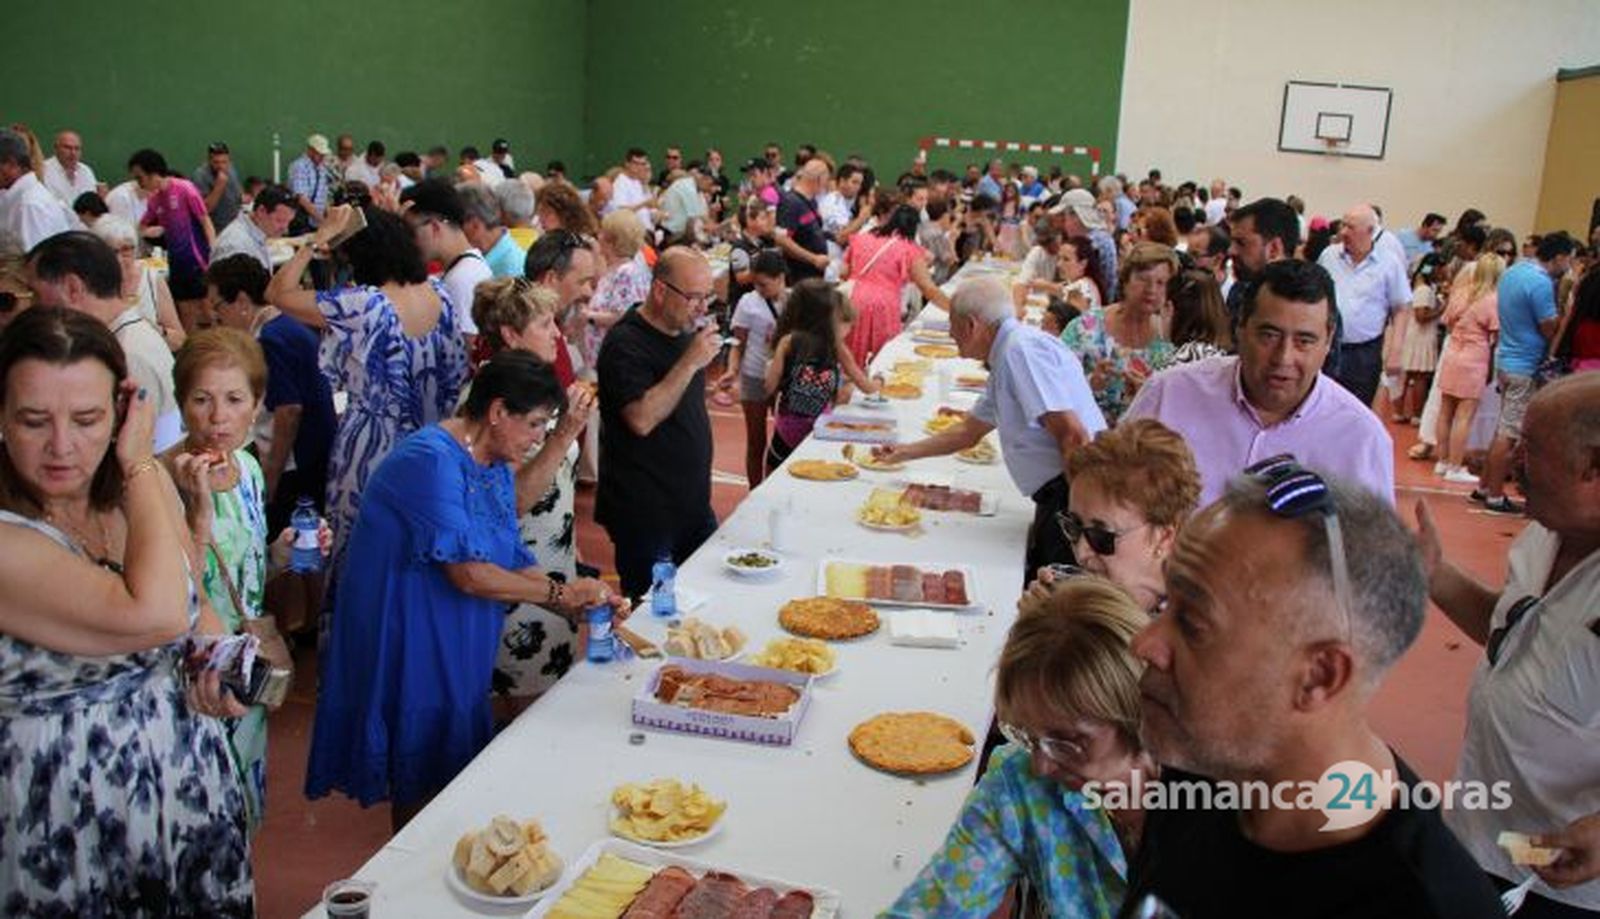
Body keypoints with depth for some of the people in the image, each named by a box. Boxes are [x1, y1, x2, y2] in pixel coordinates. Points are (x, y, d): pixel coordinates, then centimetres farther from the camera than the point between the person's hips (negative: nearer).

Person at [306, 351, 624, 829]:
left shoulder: (496, 467, 8)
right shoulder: (430, 461, -21)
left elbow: (514, 562, 8)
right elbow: (469, 574, -26)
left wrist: (579, 604, -6)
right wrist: (559, 593, -17)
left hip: (459, 651, 9)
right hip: (410, 643, -9)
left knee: (456, 765, 17)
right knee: (422, 774, 4)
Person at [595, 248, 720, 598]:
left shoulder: (683, 331, 10)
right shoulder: (625, 343, -18)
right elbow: (641, 419, -30)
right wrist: (690, 363, -29)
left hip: (693, 502, 8)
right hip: (645, 513, -8)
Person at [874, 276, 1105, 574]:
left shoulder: (1022, 349, -15)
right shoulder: (1004, 362, 17)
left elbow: (1072, 434, -23)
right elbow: (968, 432, 30)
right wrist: (906, 452, 37)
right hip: (1057, 496, 10)